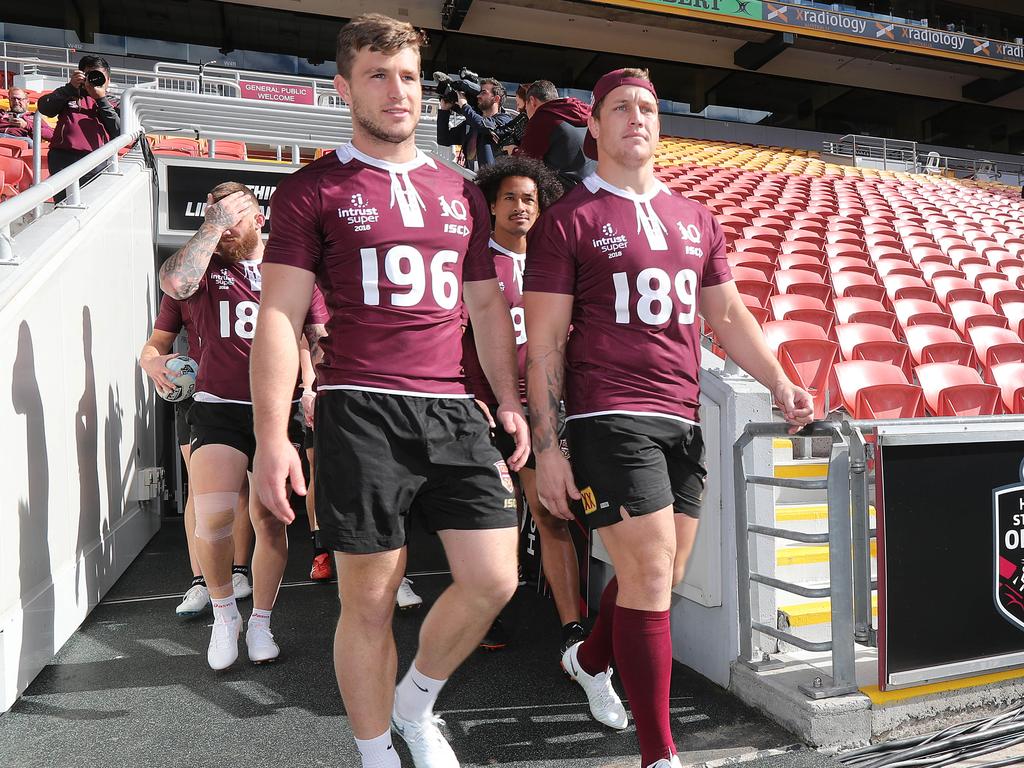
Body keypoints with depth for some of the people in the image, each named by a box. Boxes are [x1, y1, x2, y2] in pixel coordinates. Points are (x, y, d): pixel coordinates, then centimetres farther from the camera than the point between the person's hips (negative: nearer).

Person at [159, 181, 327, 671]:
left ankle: (260, 623, 23)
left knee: (270, 521, 5)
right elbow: (174, 283, -17)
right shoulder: (206, 269, 8)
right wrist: (212, 225, -11)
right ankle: (223, 613, 11)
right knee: (212, 517, -15)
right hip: (220, 410, -1)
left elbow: (322, 343, 11)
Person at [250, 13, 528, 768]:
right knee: (370, 601, 3)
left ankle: (415, 704, 30)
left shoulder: (460, 192, 18)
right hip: (362, 411, -4)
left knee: (494, 579, 2)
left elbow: (487, 304, 19)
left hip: (453, 408, 5)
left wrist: (510, 400, 9)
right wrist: (272, 436, -11)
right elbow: (279, 317, -3)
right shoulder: (313, 190, 4)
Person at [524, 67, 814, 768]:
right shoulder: (568, 220, 0)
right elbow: (544, 342, -4)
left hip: (684, 420, 6)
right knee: (650, 577, -7)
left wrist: (780, 384, 8)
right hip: (611, 416, -6)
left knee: (660, 578, 13)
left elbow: (729, 315, 21)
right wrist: (547, 446, -9)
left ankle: (589, 660, 42)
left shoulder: (696, 220, 17)